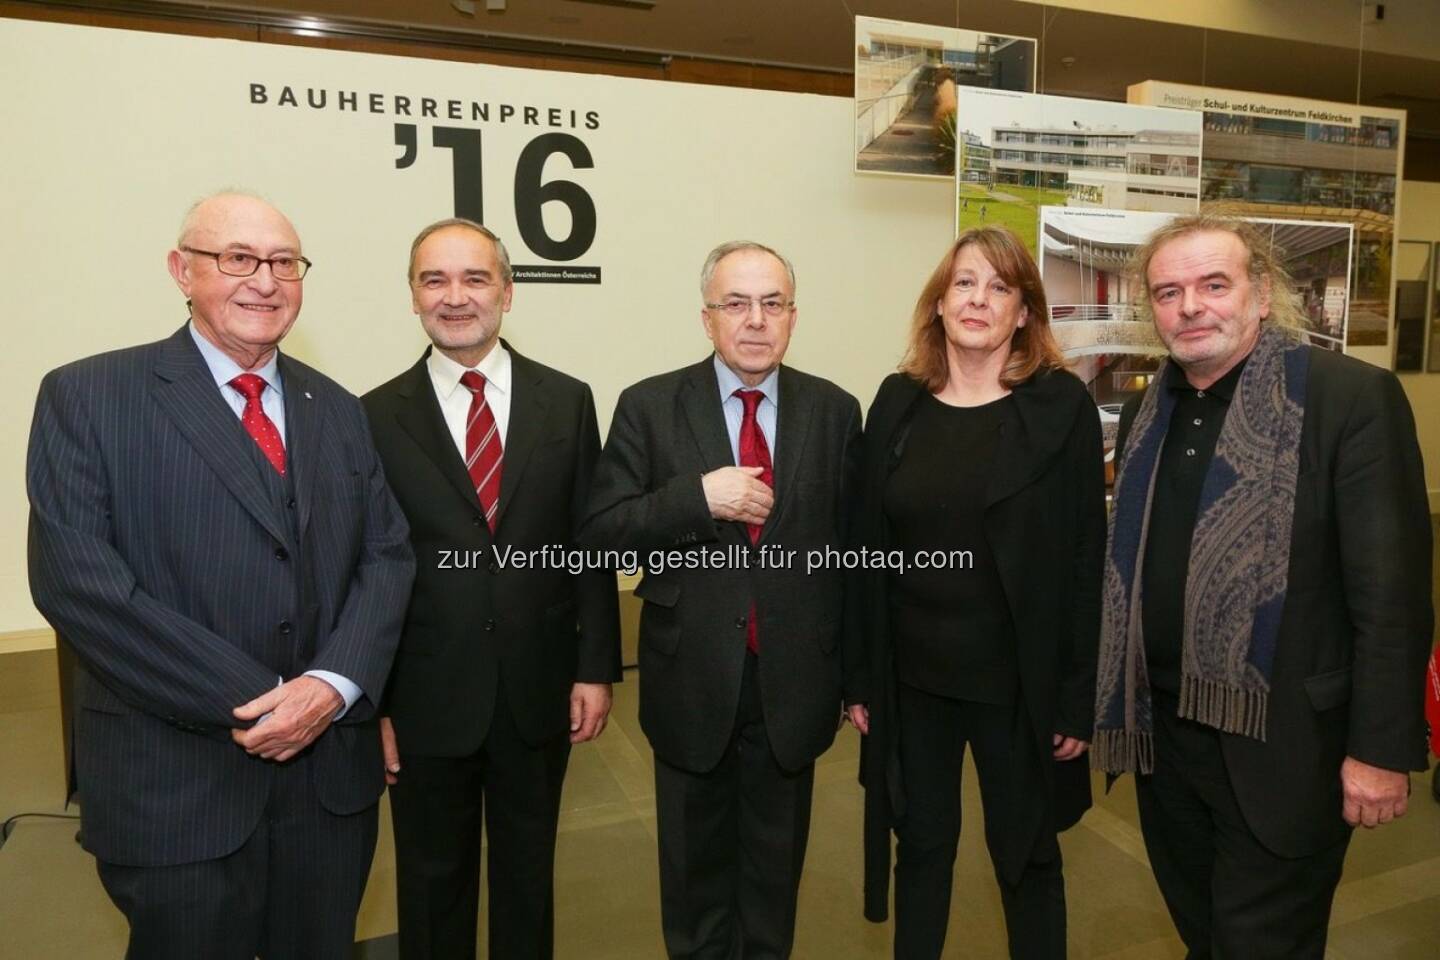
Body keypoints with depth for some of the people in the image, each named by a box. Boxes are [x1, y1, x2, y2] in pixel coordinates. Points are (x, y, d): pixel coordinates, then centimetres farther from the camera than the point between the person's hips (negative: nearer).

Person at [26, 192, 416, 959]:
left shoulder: (337, 410, 10)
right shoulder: (88, 396, -5)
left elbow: (387, 554, 4)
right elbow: (76, 579, -14)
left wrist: (335, 683, -13)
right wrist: (247, 700, -17)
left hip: (332, 767, 4)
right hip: (175, 782, -4)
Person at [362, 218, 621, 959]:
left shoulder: (566, 402, 0)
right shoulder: (377, 417, -4)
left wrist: (595, 667, -2)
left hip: (539, 687, 1)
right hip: (427, 695, -1)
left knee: (529, 871, 20)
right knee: (432, 881, 18)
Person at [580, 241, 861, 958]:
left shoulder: (834, 411, -1)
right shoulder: (649, 407, -6)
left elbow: (853, 546, 2)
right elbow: (599, 531, -11)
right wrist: (698, 496, -25)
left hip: (794, 684, 1)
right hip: (692, 683, -1)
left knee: (776, 864, 21)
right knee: (695, 865, 20)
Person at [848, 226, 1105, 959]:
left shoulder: (1062, 405, -7)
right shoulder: (897, 402, 1)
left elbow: (1085, 557, -8)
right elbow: (867, 545, 2)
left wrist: (1080, 694, -9)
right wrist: (859, 674, 2)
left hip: (1019, 682, -2)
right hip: (912, 677, 3)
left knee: (1026, 856, 16)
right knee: (920, 845, 18)